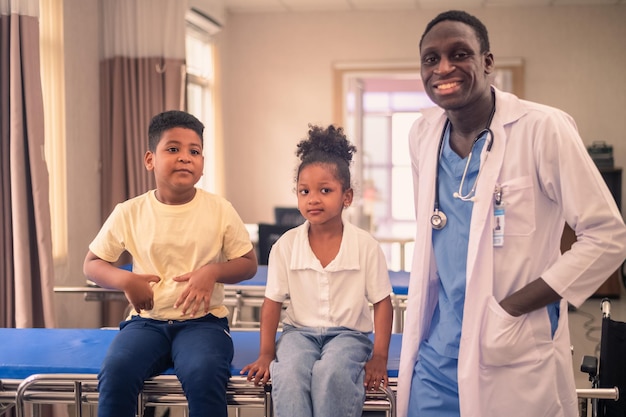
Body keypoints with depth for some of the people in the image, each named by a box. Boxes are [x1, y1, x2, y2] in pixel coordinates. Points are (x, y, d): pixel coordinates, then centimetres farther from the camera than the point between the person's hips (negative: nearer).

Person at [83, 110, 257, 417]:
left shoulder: (220, 210, 0)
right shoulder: (129, 213, 2)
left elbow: (249, 264, 7)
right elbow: (92, 264, 11)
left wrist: (213, 271, -13)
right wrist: (125, 280, -9)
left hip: (202, 320, -1)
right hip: (146, 321, 1)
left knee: (204, 375, -33)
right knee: (116, 371, -30)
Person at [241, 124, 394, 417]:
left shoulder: (366, 246, -5)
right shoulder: (285, 246, -2)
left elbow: (382, 303, -1)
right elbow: (272, 302, 4)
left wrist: (379, 357, -8)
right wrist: (266, 354, -3)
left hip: (348, 333, -1)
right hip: (299, 331, 2)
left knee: (331, 372, -35)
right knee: (288, 372, -32)